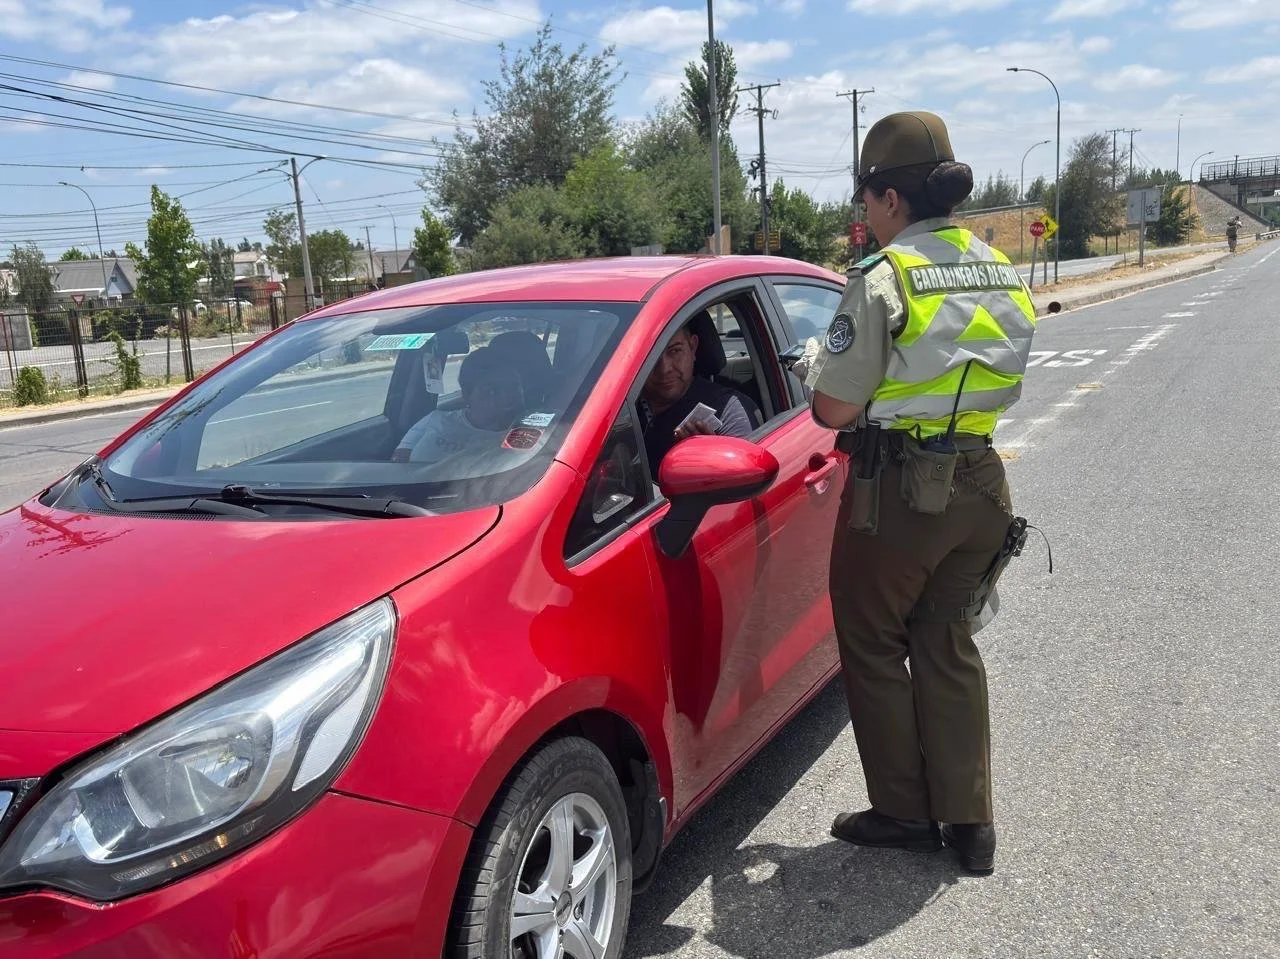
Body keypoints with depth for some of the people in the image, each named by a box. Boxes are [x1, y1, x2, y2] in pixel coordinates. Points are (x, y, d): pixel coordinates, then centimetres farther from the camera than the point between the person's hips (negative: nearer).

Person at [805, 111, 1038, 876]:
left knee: (874, 647, 10)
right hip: (979, 483, 7)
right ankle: (968, 821, 21)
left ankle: (904, 813, 20)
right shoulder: (1000, 273, 9)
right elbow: (1004, 388, 13)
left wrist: (815, 370, 4)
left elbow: (836, 410, -16)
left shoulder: (886, 278, -15)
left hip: (898, 490, -7)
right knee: (949, 647, 17)